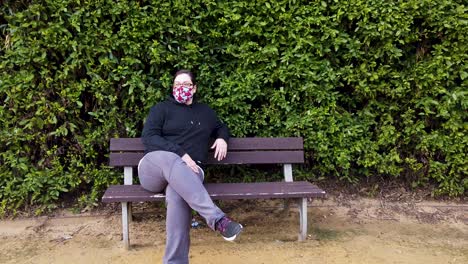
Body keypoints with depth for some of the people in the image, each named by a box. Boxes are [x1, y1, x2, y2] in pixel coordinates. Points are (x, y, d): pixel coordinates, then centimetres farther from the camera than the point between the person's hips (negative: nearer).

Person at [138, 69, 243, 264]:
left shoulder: (205, 111, 25)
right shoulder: (161, 108, 12)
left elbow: (221, 127, 42)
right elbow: (148, 137, -3)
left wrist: (222, 138, 14)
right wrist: (180, 154, -17)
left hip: (187, 171, 2)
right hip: (154, 166, -1)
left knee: (176, 194, -38)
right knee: (170, 159, -41)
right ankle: (217, 219, -51)